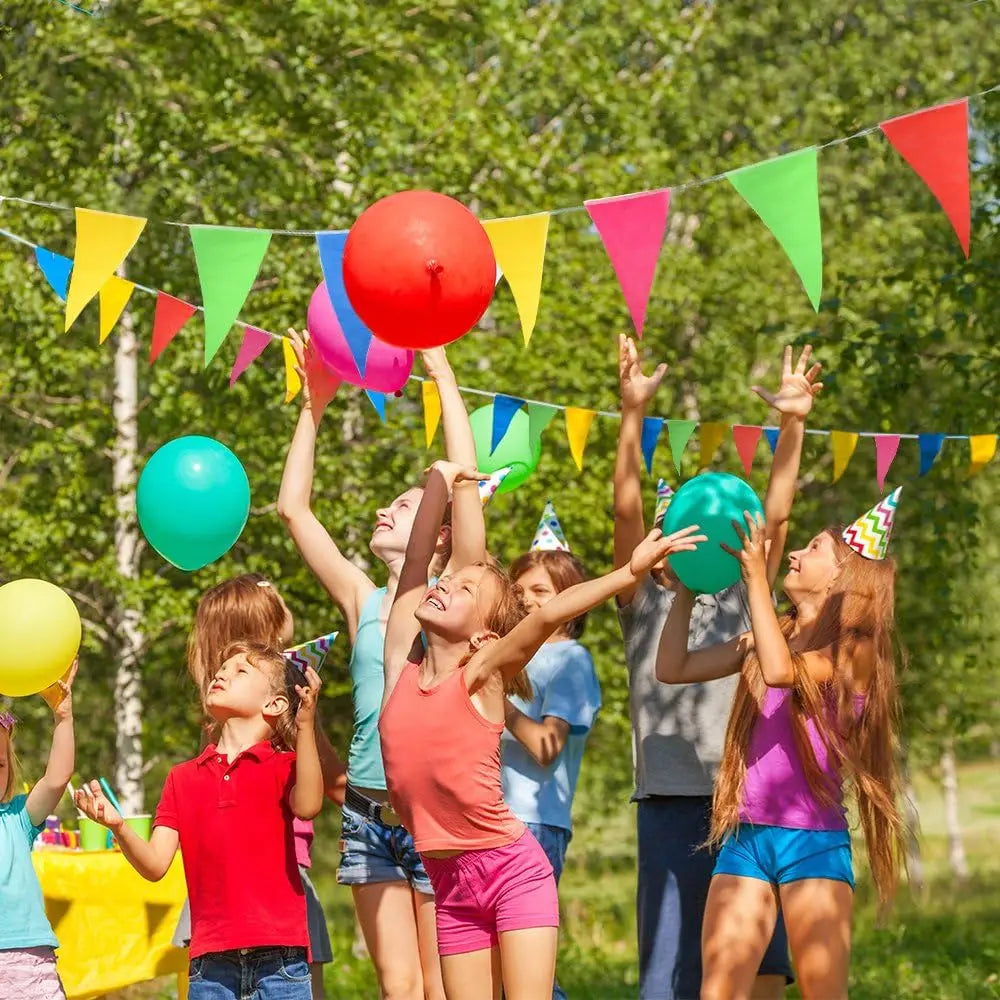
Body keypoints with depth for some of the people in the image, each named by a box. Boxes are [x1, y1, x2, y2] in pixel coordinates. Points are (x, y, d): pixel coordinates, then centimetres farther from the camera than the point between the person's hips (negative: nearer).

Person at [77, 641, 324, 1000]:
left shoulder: (282, 766, 6)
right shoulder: (183, 777, 15)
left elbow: (307, 806, -18)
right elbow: (155, 865, 6)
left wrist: (305, 725, -23)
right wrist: (117, 826, -13)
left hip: (278, 955, -3)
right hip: (211, 960, 3)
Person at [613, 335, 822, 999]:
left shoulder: (741, 598, 15)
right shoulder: (643, 602, 8)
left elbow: (775, 517, 5)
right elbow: (627, 511, -4)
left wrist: (793, 425, -6)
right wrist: (634, 414, -14)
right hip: (672, 801, -3)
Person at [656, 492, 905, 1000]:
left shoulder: (855, 651, -4)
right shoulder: (767, 637, 14)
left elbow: (781, 671, -23)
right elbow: (672, 668, 15)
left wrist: (756, 576, -19)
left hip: (813, 842, -5)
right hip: (746, 838, 5)